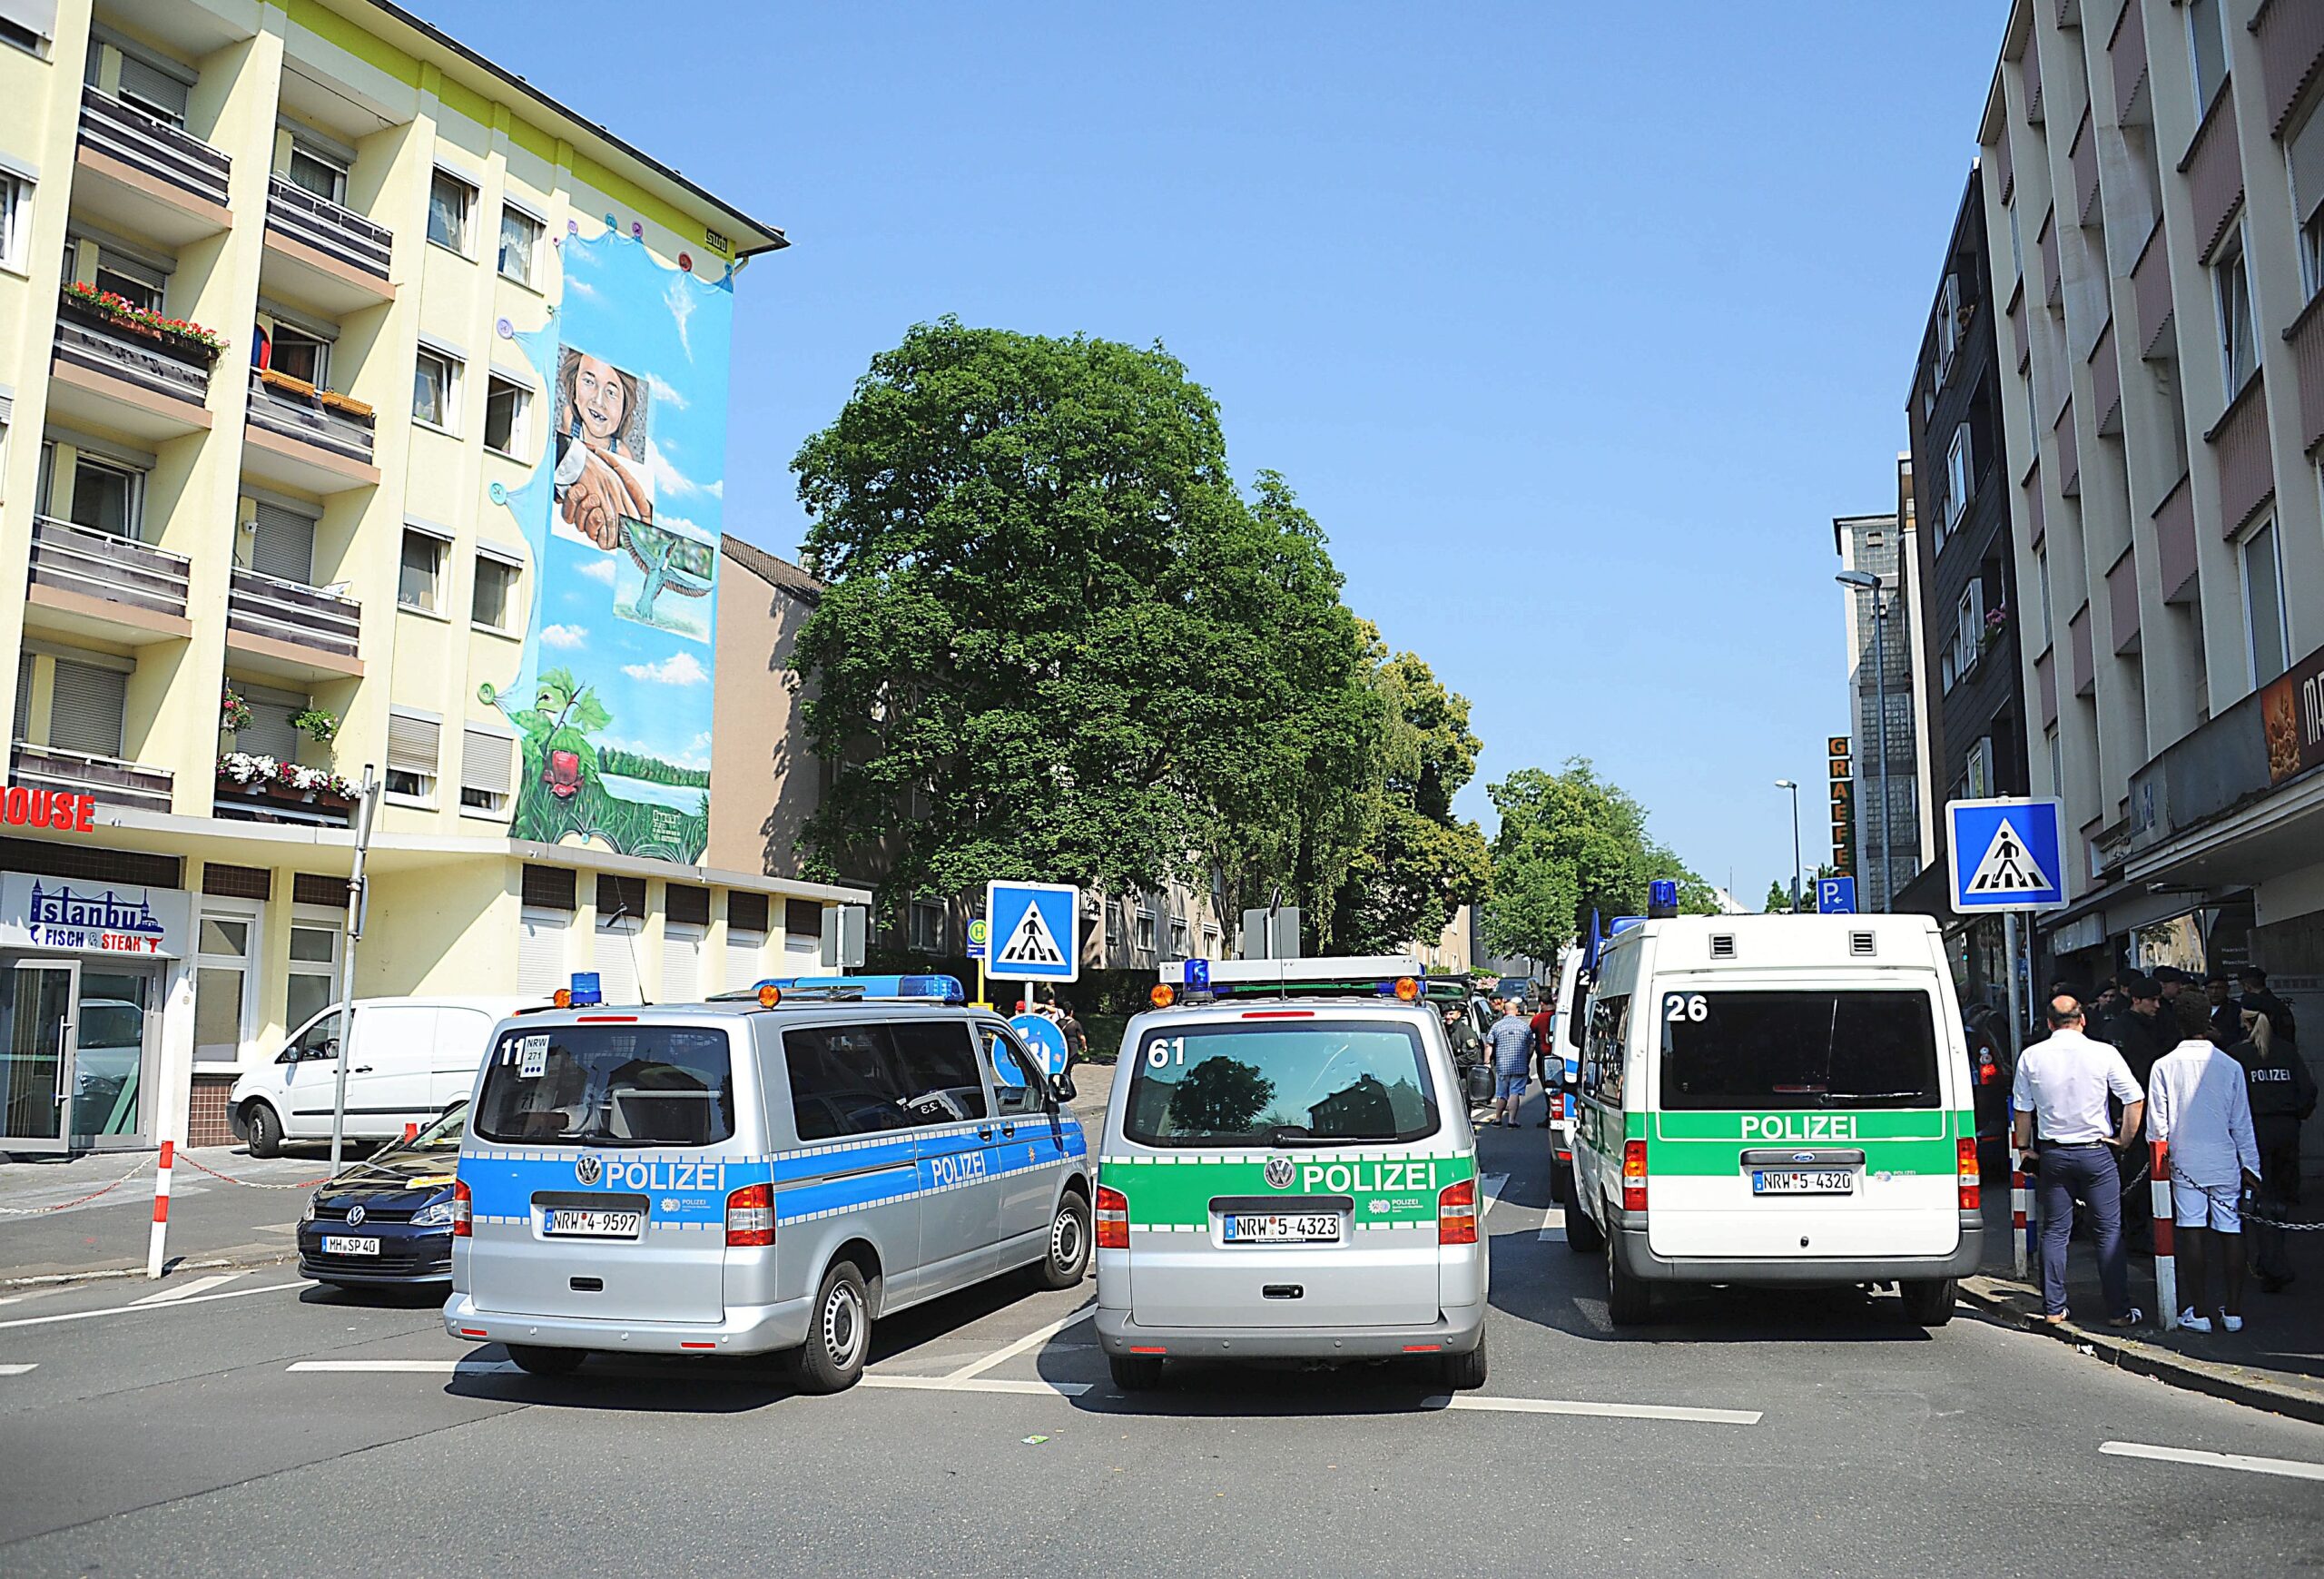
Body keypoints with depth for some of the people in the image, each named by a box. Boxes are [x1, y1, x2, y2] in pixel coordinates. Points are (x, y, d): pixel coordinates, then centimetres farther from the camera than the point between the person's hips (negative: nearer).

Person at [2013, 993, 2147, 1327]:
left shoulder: (2031, 1056, -2)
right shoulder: (2104, 1053, -7)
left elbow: (2023, 1109, 4)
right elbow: (2135, 1100, -5)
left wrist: (2024, 1148, 16)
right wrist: (2123, 1139, 7)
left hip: (2053, 1154, 2)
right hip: (2096, 1152, -2)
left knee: (2054, 1231, 8)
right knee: (2109, 1231, 5)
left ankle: (2053, 1308, 10)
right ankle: (2119, 1310, 8)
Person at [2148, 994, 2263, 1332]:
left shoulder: (2164, 1066, -5)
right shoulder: (2230, 1066, -3)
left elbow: (2157, 1124, -2)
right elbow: (2241, 1122, 3)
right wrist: (2249, 1165, 10)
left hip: (2185, 1161, -1)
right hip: (2225, 1161, 1)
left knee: (2192, 1233, 2)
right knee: (2231, 1232, 7)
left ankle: (2197, 1313, 5)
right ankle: (2233, 1310, 11)